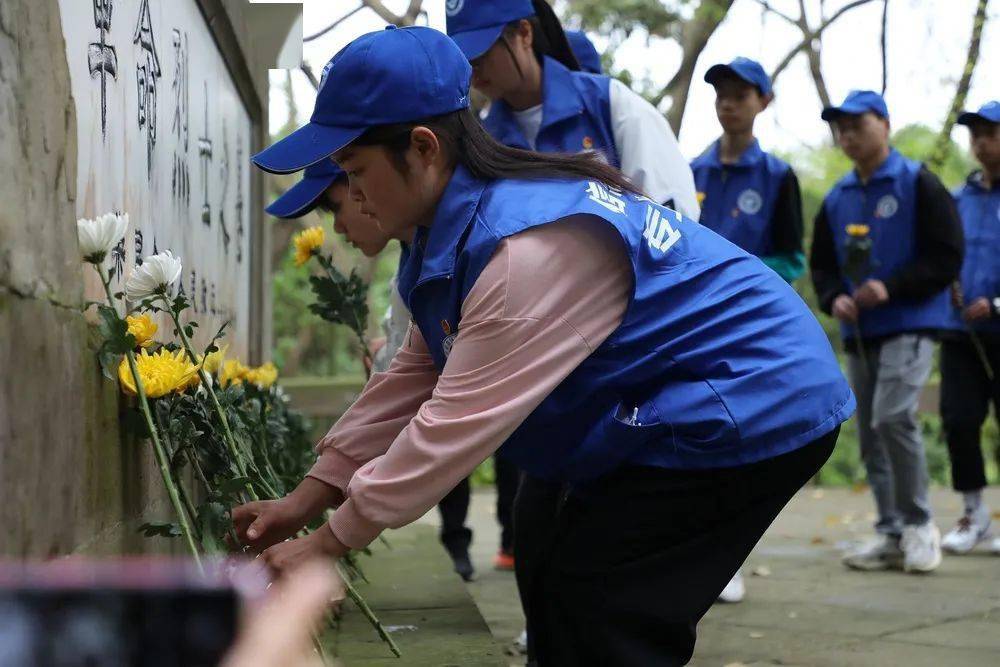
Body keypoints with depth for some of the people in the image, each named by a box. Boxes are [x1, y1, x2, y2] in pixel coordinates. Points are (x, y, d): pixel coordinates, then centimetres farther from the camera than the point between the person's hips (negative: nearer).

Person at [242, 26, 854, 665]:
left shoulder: (530, 247, -31)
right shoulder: (458, 222, 1)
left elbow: (457, 424, -28)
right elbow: (415, 376, 6)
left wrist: (328, 542, -19)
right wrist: (308, 498, 4)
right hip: (672, 398, 11)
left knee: (596, 615, -11)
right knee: (546, 548, 19)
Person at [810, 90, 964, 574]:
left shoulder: (918, 184, -4)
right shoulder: (836, 199, 13)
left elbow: (947, 257, -8)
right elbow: (822, 265, 17)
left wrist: (890, 289, -18)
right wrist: (834, 299, -4)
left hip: (909, 324, -6)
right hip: (858, 333, 6)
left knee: (892, 417, -21)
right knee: (870, 437, 7)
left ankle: (918, 524, -7)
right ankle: (891, 534, 15)